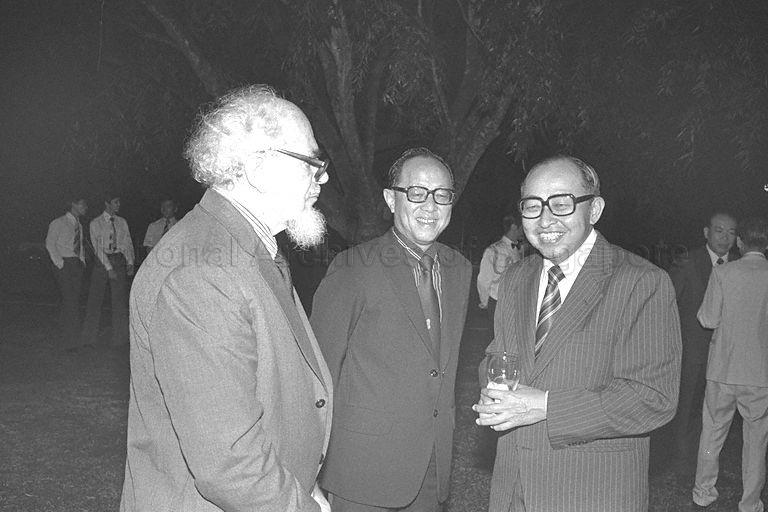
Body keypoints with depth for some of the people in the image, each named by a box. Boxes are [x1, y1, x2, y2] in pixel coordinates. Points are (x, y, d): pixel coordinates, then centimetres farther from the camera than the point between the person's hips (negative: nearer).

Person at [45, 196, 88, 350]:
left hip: (78, 264, 6)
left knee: (75, 300, 5)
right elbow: (50, 243, -6)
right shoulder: (58, 223, -2)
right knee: (68, 300, -12)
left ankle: (75, 339, 10)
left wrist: (83, 260, 11)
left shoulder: (79, 225, 18)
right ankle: (69, 341, -10)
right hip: (64, 264, -6)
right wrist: (59, 262, -12)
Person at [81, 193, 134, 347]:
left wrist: (130, 263, -6)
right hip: (102, 262, -2)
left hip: (119, 261, 3)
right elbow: (98, 247, -6)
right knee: (95, 299, 0)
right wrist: (109, 268, -14)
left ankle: (120, 338, 8)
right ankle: (90, 338, 10)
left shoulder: (122, 222, 11)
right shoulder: (96, 223, 0)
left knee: (120, 300, 2)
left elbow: (128, 243, 9)